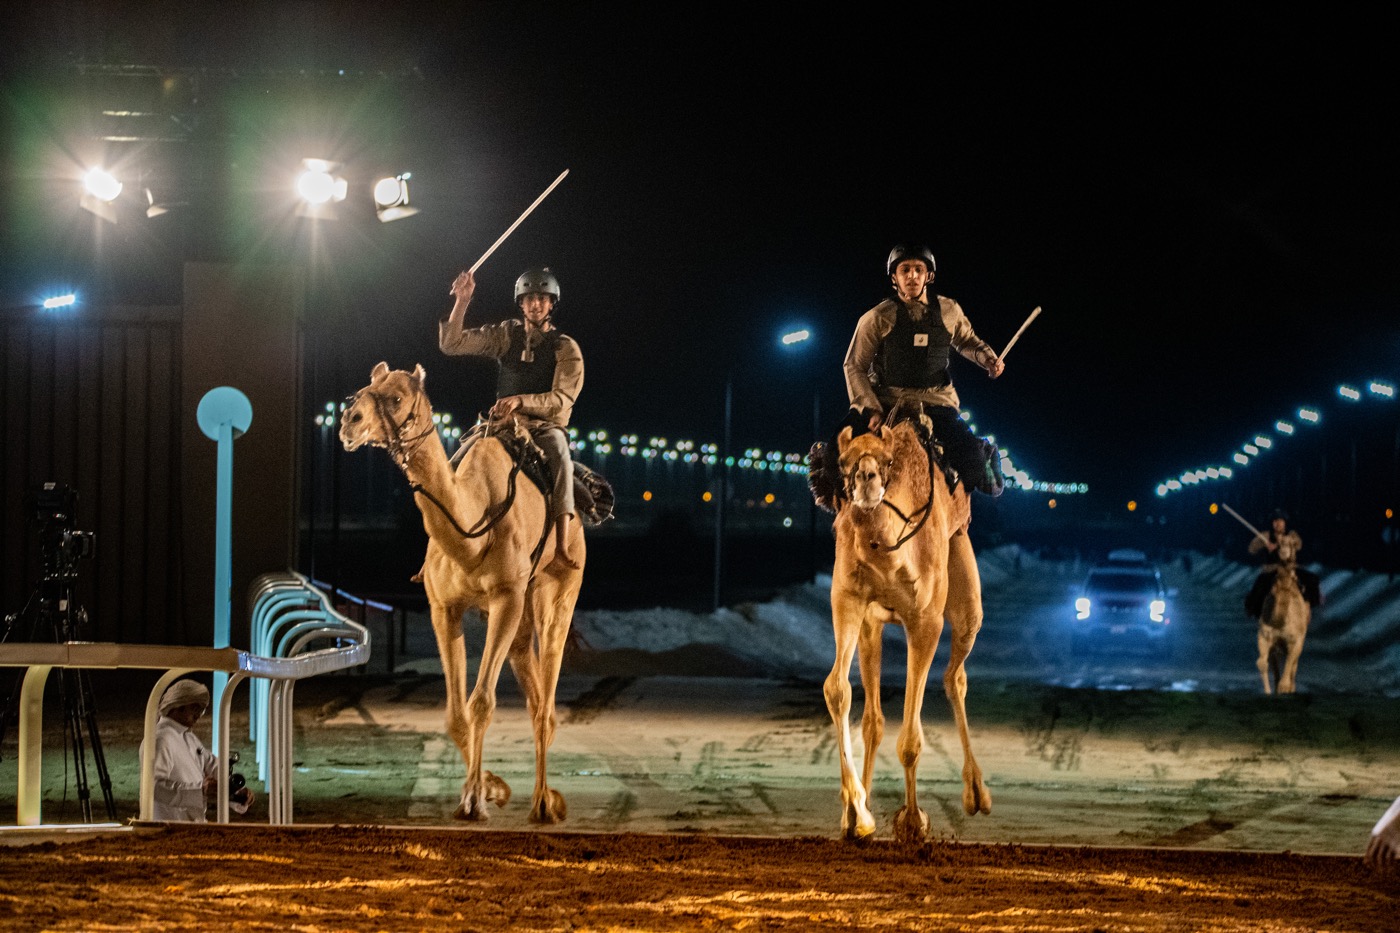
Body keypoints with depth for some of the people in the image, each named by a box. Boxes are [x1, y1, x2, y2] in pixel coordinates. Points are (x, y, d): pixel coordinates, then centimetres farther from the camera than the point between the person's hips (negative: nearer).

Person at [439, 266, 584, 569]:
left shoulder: (566, 348, -1)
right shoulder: (507, 335, 9)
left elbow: (562, 400, -12)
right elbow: (451, 344, 4)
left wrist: (521, 401, -27)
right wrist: (462, 301, -9)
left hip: (546, 427, -4)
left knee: (558, 450, -38)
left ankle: (562, 546, -50)